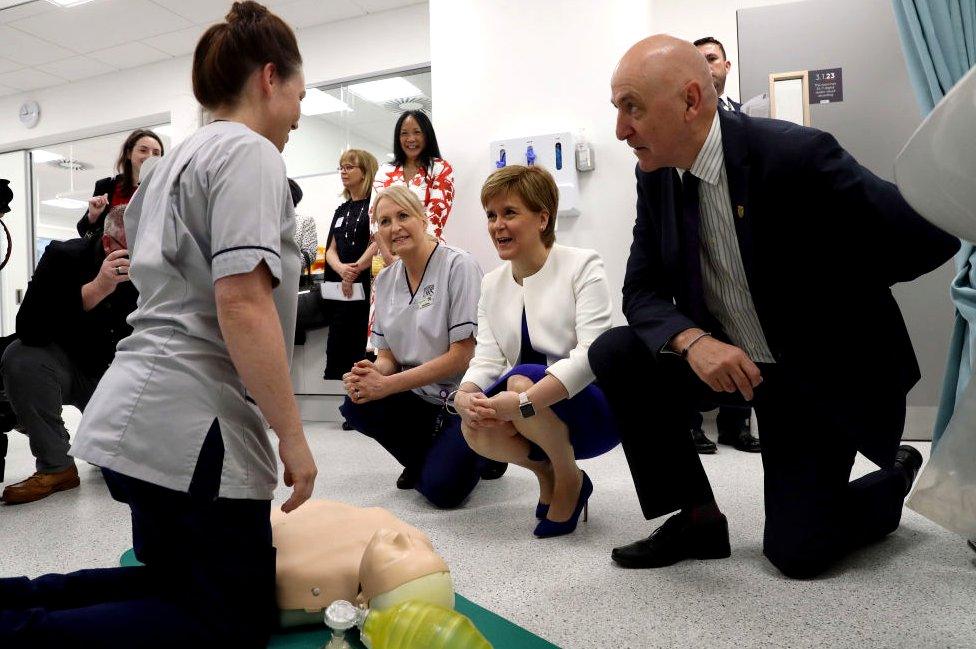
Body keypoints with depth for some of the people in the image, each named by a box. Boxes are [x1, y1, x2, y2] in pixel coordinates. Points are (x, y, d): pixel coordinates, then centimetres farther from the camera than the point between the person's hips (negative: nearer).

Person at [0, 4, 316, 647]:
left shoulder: (184, 157, 20)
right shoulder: (250, 152, -9)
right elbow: (242, 303, -21)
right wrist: (293, 439, -17)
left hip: (134, 415, 10)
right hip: (188, 422, -10)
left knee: (174, 582, 24)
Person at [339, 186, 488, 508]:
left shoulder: (459, 266, -15)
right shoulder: (385, 280, 4)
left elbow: (463, 355, -19)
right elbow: (388, 354, 7)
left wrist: (387, 385, -22)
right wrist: (374, 371, -19)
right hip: (418, 397, 6)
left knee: (442, 488, -21)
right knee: (356, 405, -20)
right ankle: (425, 458, 7)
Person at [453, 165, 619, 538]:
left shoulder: (581, 265, -11)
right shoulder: (492, 284, 6)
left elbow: (591, 354, -24)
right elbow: (487, 360, -3)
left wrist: (523, 400, -36)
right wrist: (464, 395, -26)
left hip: (591, 409, -4)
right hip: (539, 424, 4)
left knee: (521, 381, -32)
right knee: (475, 428, -26)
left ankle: (570, 480, -5)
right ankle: (546, 472, 6)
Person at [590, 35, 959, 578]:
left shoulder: (794, 155, -25)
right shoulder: (656, 175, -5)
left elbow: (927, 238, -23)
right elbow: (642, 290, -5)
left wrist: (823, 294, -9)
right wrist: (692, 341, -26)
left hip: (825, 373, -5)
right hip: (724, 358, 5)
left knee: (796, 552, -7)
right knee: (615, 354, -17)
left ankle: (899, 480, 26)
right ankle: (698, 518, -1)